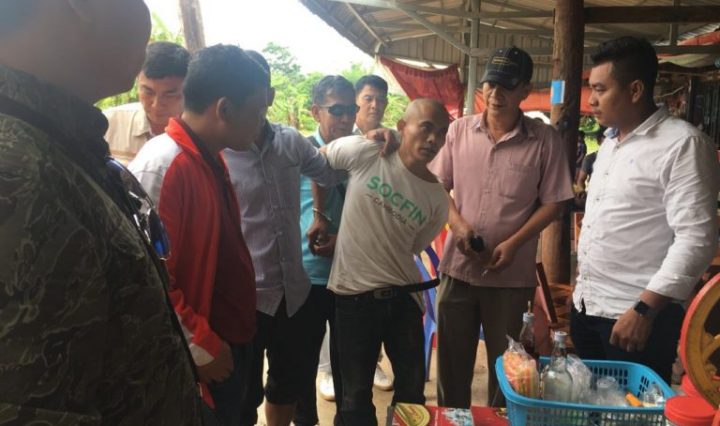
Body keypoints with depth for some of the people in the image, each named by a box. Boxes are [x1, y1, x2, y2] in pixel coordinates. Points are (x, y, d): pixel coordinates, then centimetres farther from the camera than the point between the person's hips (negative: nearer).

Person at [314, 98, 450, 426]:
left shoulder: (438, 199, 0)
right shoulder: (364, 153, -8)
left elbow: (411, 248, 9)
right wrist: (319, 216, 6)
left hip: (403, 296, 3)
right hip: (354, 294, -3)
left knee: (413, 390, 14)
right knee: (357, 396, 8)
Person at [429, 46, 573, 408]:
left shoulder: (545, 140, -7)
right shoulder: (459, 130, 0)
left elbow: (553, 202, -4)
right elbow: (438, 184, 6)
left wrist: (514, 243, -15)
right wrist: (457, 222, -11)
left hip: (512, 274, -2)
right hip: (458, 266, 2)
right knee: (452, 358, 15)